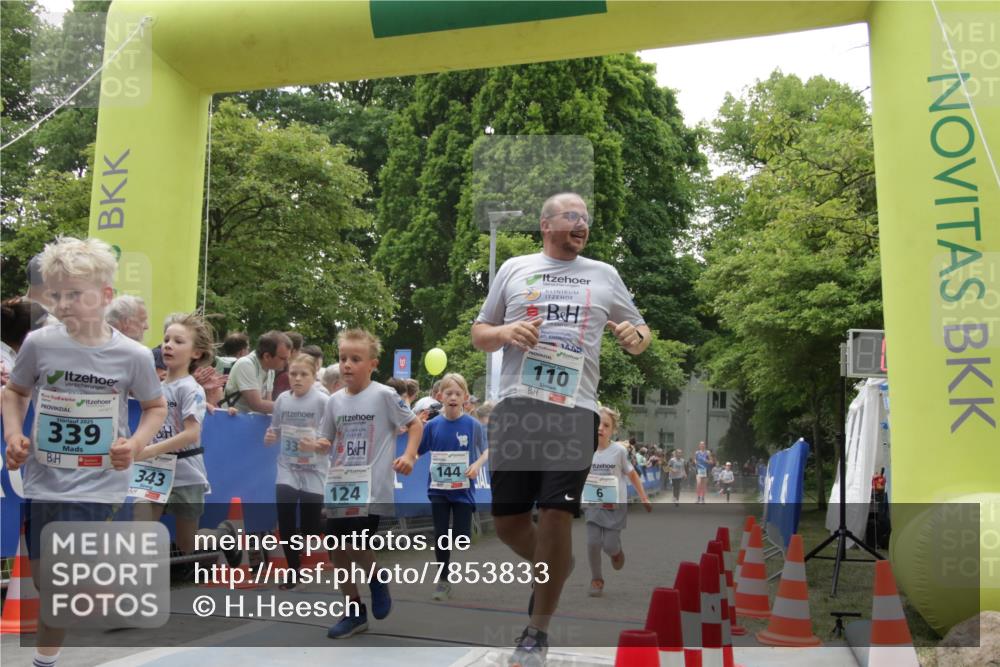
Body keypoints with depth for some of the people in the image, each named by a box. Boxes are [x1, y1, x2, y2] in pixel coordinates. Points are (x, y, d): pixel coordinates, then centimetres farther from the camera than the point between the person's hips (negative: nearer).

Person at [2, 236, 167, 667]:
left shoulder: (132, 356, -11)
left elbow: (156, 406, 5)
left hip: (96, 485, -3)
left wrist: (135, 442, -11)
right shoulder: (38, 344, -7)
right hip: (43, 480, 3)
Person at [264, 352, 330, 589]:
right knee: (285, 521, -7)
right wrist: (269, 437, -8)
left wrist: (317, 445, -26)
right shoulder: (283, 399, 2)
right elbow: (275, 431, 14)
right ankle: (294, 570, 9)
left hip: (314, 471, -3)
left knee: (309, 528, -2)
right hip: (287, 469, 3)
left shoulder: (322, 401, -11)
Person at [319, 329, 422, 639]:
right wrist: (316, 445, -9)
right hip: (339, 486, 6)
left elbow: (415, 424, 1)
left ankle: (377, 579, 17)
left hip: (371, 488, -6)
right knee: (338, 550, 8)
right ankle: (355, 612, 25)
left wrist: (409, 455, -12)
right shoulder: (335, 400, 7)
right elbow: (326, 441, 14)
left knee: (355, 547, -17)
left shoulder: (383, 395, -6)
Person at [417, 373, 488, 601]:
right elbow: (415, 451, 4)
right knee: (441, 536, 8)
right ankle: (443, 580, 23)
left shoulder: (473, 425, -7)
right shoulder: (433, 425, -4)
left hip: (462, 489, -1)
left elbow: (485, 452, 3)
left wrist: (477, 465, -15)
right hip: (438, 489, 1)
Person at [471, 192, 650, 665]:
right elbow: (478, 335, 16)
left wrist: (635, 337, -4)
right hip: (516, 406, 1)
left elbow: (640, 332, 20)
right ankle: (551, 570, 37)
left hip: (575, 411, -1)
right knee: (507, 520, 4)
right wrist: (505, 332, -6)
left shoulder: (604, 275, 14)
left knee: (556, 515, -7)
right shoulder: (513, 269, 12)